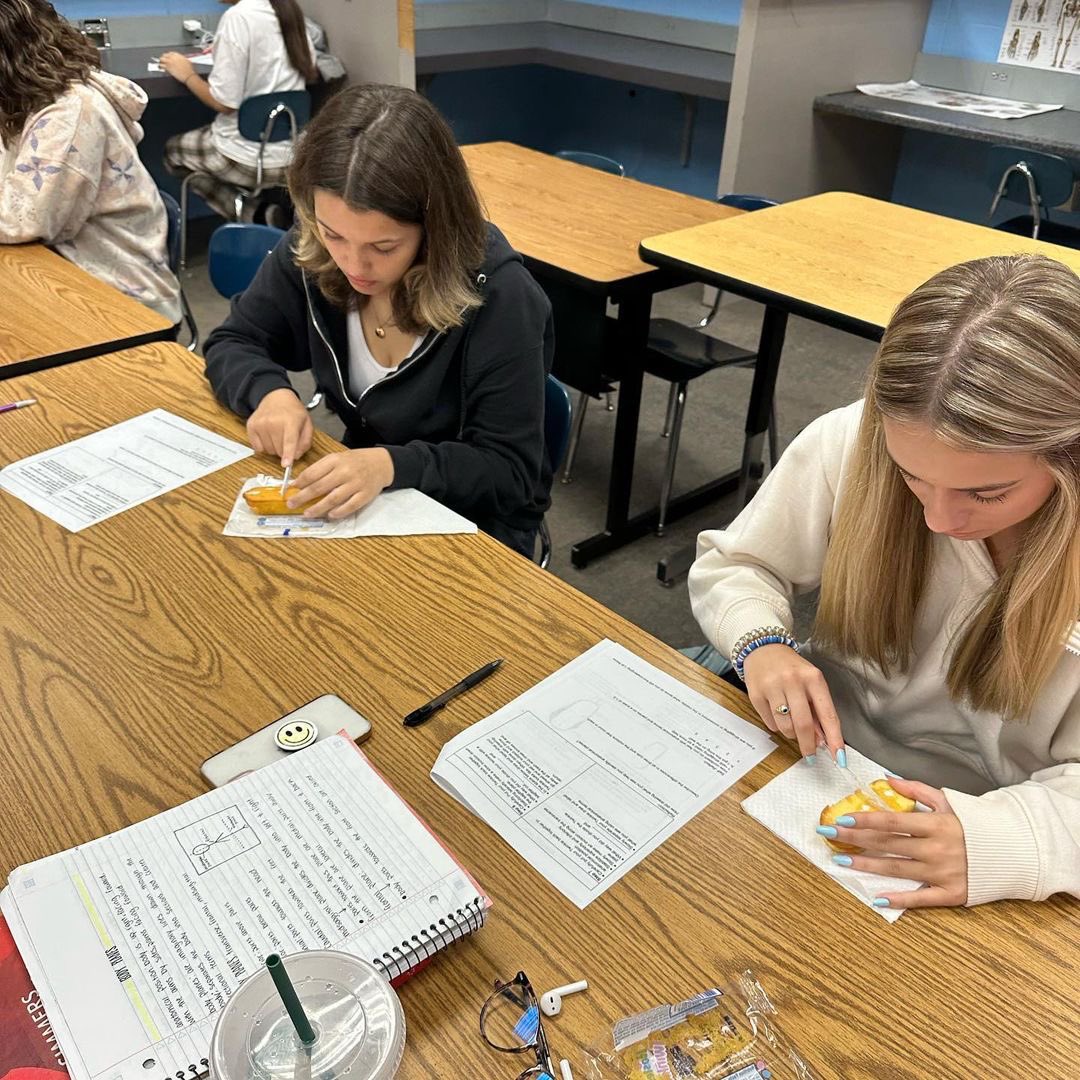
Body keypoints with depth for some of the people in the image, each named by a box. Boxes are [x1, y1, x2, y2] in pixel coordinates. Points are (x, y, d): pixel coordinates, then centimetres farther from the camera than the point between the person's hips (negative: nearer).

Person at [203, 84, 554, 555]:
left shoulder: (498, 296, -24)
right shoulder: (310, 251, -10)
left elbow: (510, 471, -19)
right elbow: (232, 344, 3)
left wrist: (392, 465, -33)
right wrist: (271, 393, -18)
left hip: (472, 525, -4)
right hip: (366, 503, 4)